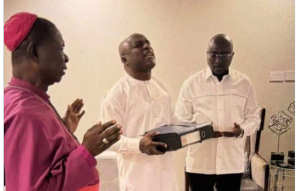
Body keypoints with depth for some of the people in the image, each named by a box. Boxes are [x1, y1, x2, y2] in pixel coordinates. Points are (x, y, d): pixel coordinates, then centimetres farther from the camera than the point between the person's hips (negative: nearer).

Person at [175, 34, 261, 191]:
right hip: (199, 163, -1)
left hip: (232, 163, 2)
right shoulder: (191, 83, -2)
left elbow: (253, 117, 8)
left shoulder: (245, 83, 3)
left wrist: (242, 130, -13)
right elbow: (180, 121, -1)